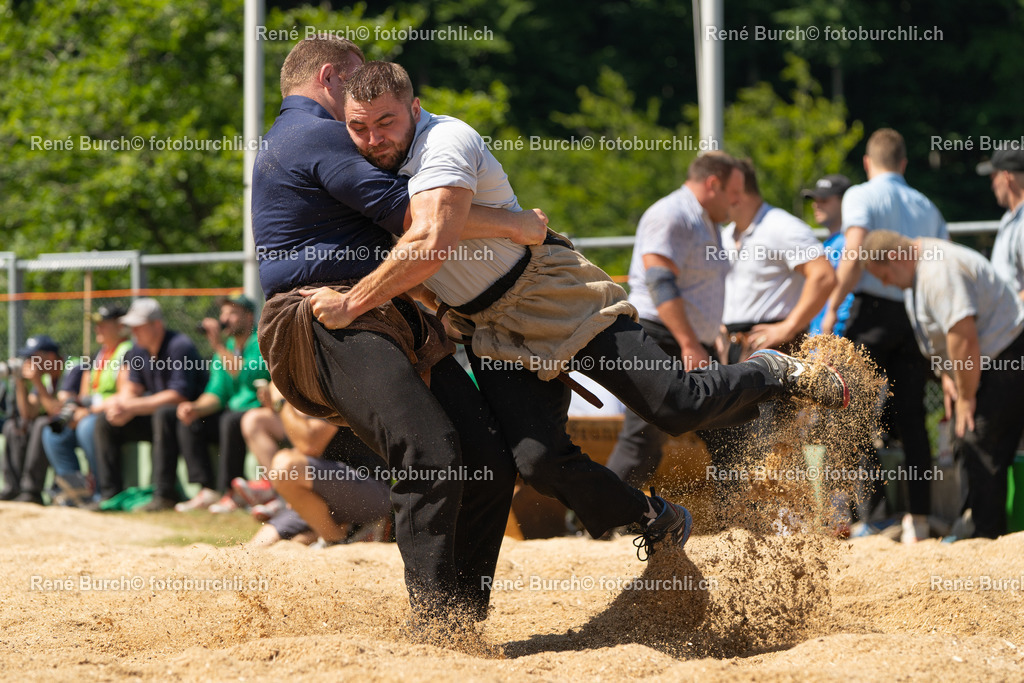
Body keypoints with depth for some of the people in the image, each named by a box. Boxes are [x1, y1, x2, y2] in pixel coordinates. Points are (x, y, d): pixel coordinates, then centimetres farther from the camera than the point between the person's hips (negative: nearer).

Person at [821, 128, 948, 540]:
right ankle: (920, 516, 4)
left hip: (873, 309, -5)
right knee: (910, 417, 7)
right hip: (917, 314, 5)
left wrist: (832, 308, -12)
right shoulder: (926, 207, 16)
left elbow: (854, 254, -15)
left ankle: (868, 509, -14)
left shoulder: (861, 197, -1)